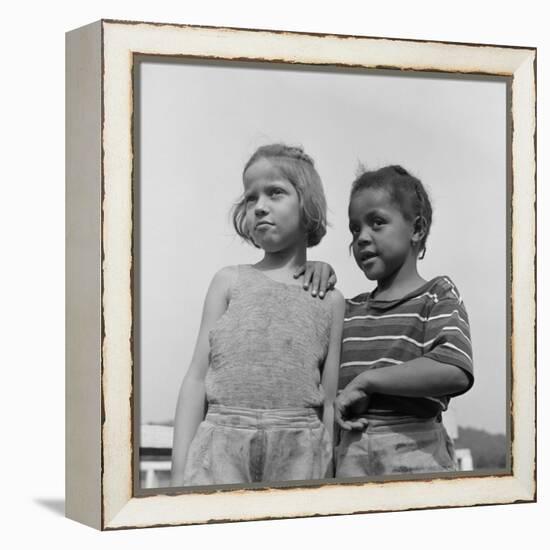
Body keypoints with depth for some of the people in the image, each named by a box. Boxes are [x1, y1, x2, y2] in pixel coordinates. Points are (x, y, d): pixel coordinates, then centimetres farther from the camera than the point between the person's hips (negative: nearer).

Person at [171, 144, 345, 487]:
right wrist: (180, 471, -1)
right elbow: (198, 378, 7)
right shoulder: (230, 281, 13)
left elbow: (329, 404, 10)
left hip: (299, 452, 0)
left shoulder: (329, 300, 11)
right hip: (223, 443, 0)